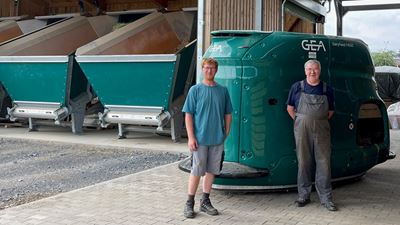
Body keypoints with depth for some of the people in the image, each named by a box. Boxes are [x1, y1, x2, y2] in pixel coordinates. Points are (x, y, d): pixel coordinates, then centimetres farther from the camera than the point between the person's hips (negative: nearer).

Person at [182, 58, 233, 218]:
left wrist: (226, 133, 4)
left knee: (211, 170, 10)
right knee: (196, 171, 1)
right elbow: (188, 115, -4)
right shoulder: (195, 90, -2)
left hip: (217, 139, 3)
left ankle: (205, 202, 23)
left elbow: (228, 114, 11)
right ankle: (189, 204, 13)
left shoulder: (223, 91, 6)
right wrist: (191, 137, -11)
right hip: (200, 139, -3)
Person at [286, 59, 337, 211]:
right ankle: (303, 196, 16)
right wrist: (300, 122, 3)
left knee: (324, 162, 0)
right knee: (304, 162, 6)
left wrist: (321, 122, 6)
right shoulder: (297, 87, 4)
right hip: (302, 130, -1)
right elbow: (290, 108, 10)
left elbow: (330, 111, 17)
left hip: (322, 130, 1)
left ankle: (326, 198, 6)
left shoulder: (327, 90, 7)